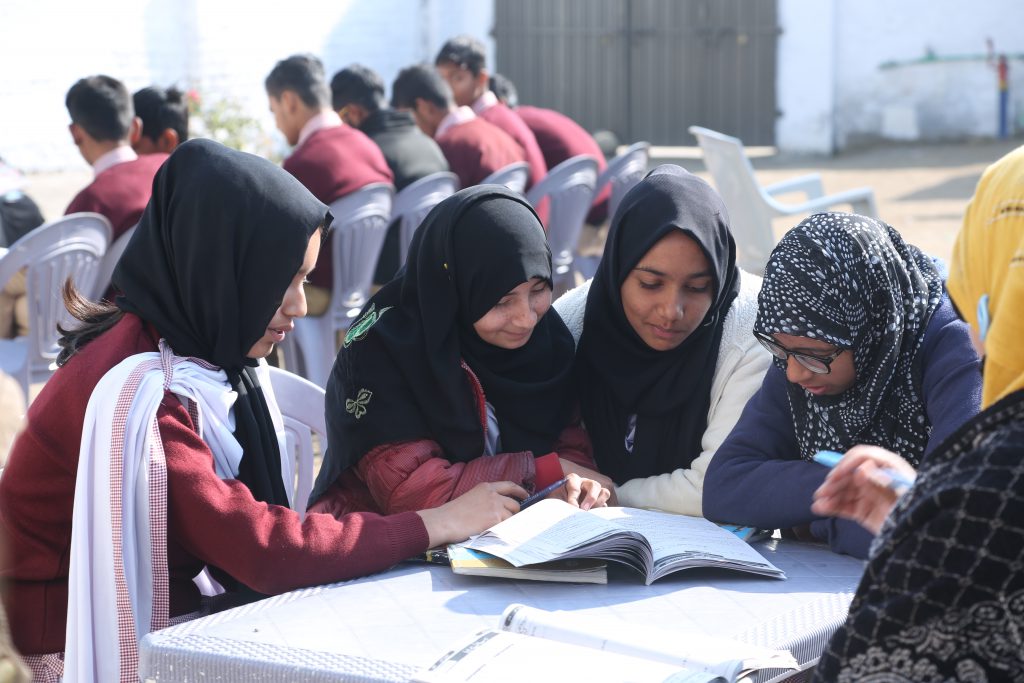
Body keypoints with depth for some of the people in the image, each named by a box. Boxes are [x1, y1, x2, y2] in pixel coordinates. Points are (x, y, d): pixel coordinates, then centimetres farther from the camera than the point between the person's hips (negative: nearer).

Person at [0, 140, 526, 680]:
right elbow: (264, 550, -28)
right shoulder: (140, 391, -26)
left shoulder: (204, 348, 1)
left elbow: (245, 522, -3)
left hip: (171, 611, 7)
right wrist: (438, 524, -19)